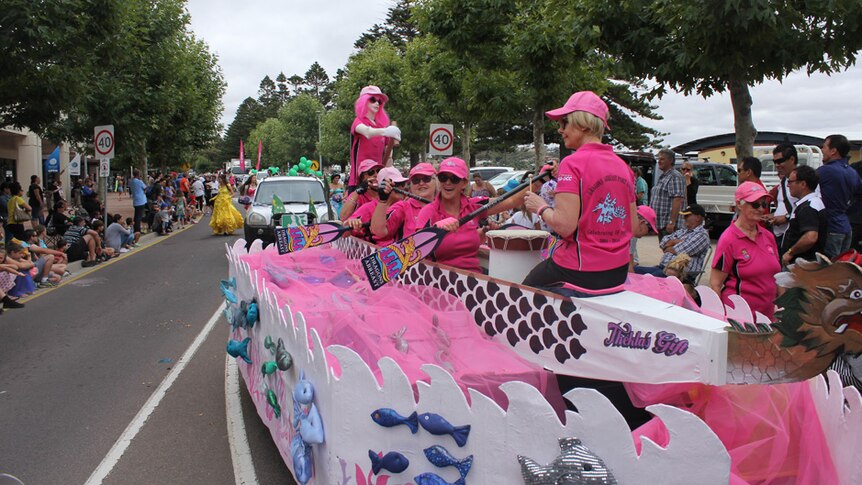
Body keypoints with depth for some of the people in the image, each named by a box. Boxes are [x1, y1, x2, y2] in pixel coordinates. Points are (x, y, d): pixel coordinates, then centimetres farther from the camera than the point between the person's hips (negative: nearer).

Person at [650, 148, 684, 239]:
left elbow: (678, 200, -21)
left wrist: (672, 222, -26)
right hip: (660, 224, 10)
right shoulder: (662, 177, 19)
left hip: (668, 225, -10)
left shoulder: (675, 177, -12)